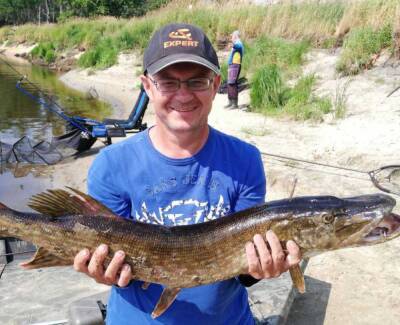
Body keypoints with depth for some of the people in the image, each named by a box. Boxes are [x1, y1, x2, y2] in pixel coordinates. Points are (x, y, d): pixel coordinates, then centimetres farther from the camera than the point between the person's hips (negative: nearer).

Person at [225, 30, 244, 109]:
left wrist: (233, 44, -53)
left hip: (235, 65, -10)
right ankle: (230, 102, 20)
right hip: (231, 65, 10)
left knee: (232, 84, -15)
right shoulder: (236, 44, 22)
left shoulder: (238, 44, -10)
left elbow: (237, 46, -34)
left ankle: (235, 103, -15)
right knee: (229, 84, 12)